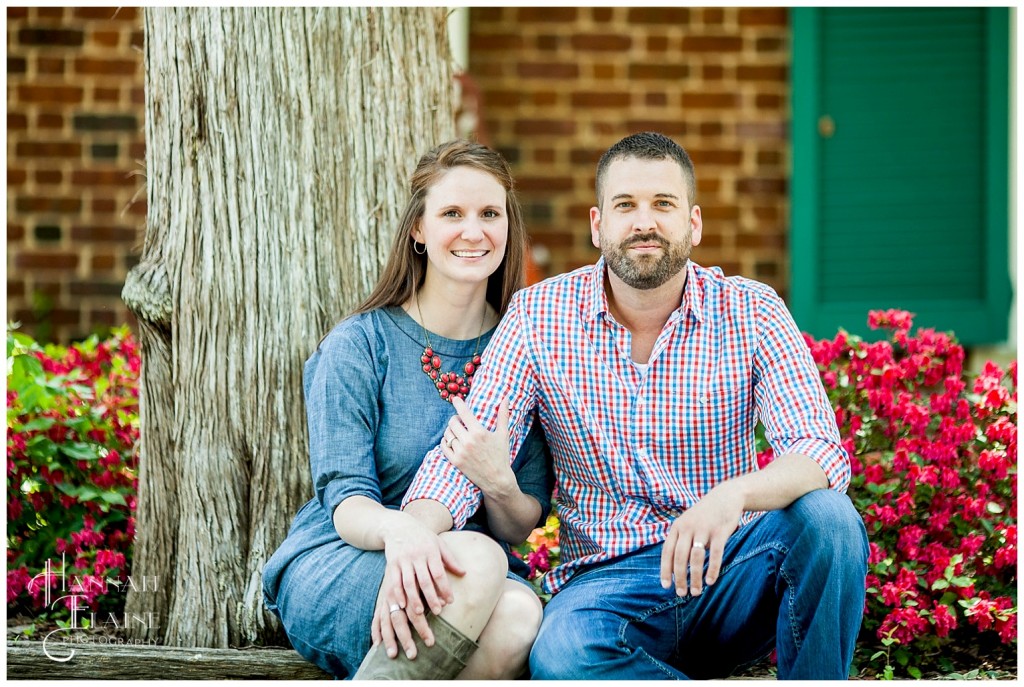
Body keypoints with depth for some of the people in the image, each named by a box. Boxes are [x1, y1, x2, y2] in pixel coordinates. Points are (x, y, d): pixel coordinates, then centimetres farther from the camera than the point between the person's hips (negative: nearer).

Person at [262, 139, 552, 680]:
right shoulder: (359, 346, -2)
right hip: (334, 570, -3)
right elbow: (346, 503, -10)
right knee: (480, 560, -36)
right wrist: (397, 529, -36)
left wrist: (499, 485, -19)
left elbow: (524, 526, 7)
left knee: (520, 616, -34)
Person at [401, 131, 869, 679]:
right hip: (607, 581, -1)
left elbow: (820, 451, -13)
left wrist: (733, 495, -37)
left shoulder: (751, 312, -2)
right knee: (561, 656, -35)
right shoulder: (539, 316, 0)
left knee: (826, 516, -30)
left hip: (727, 570, 1)